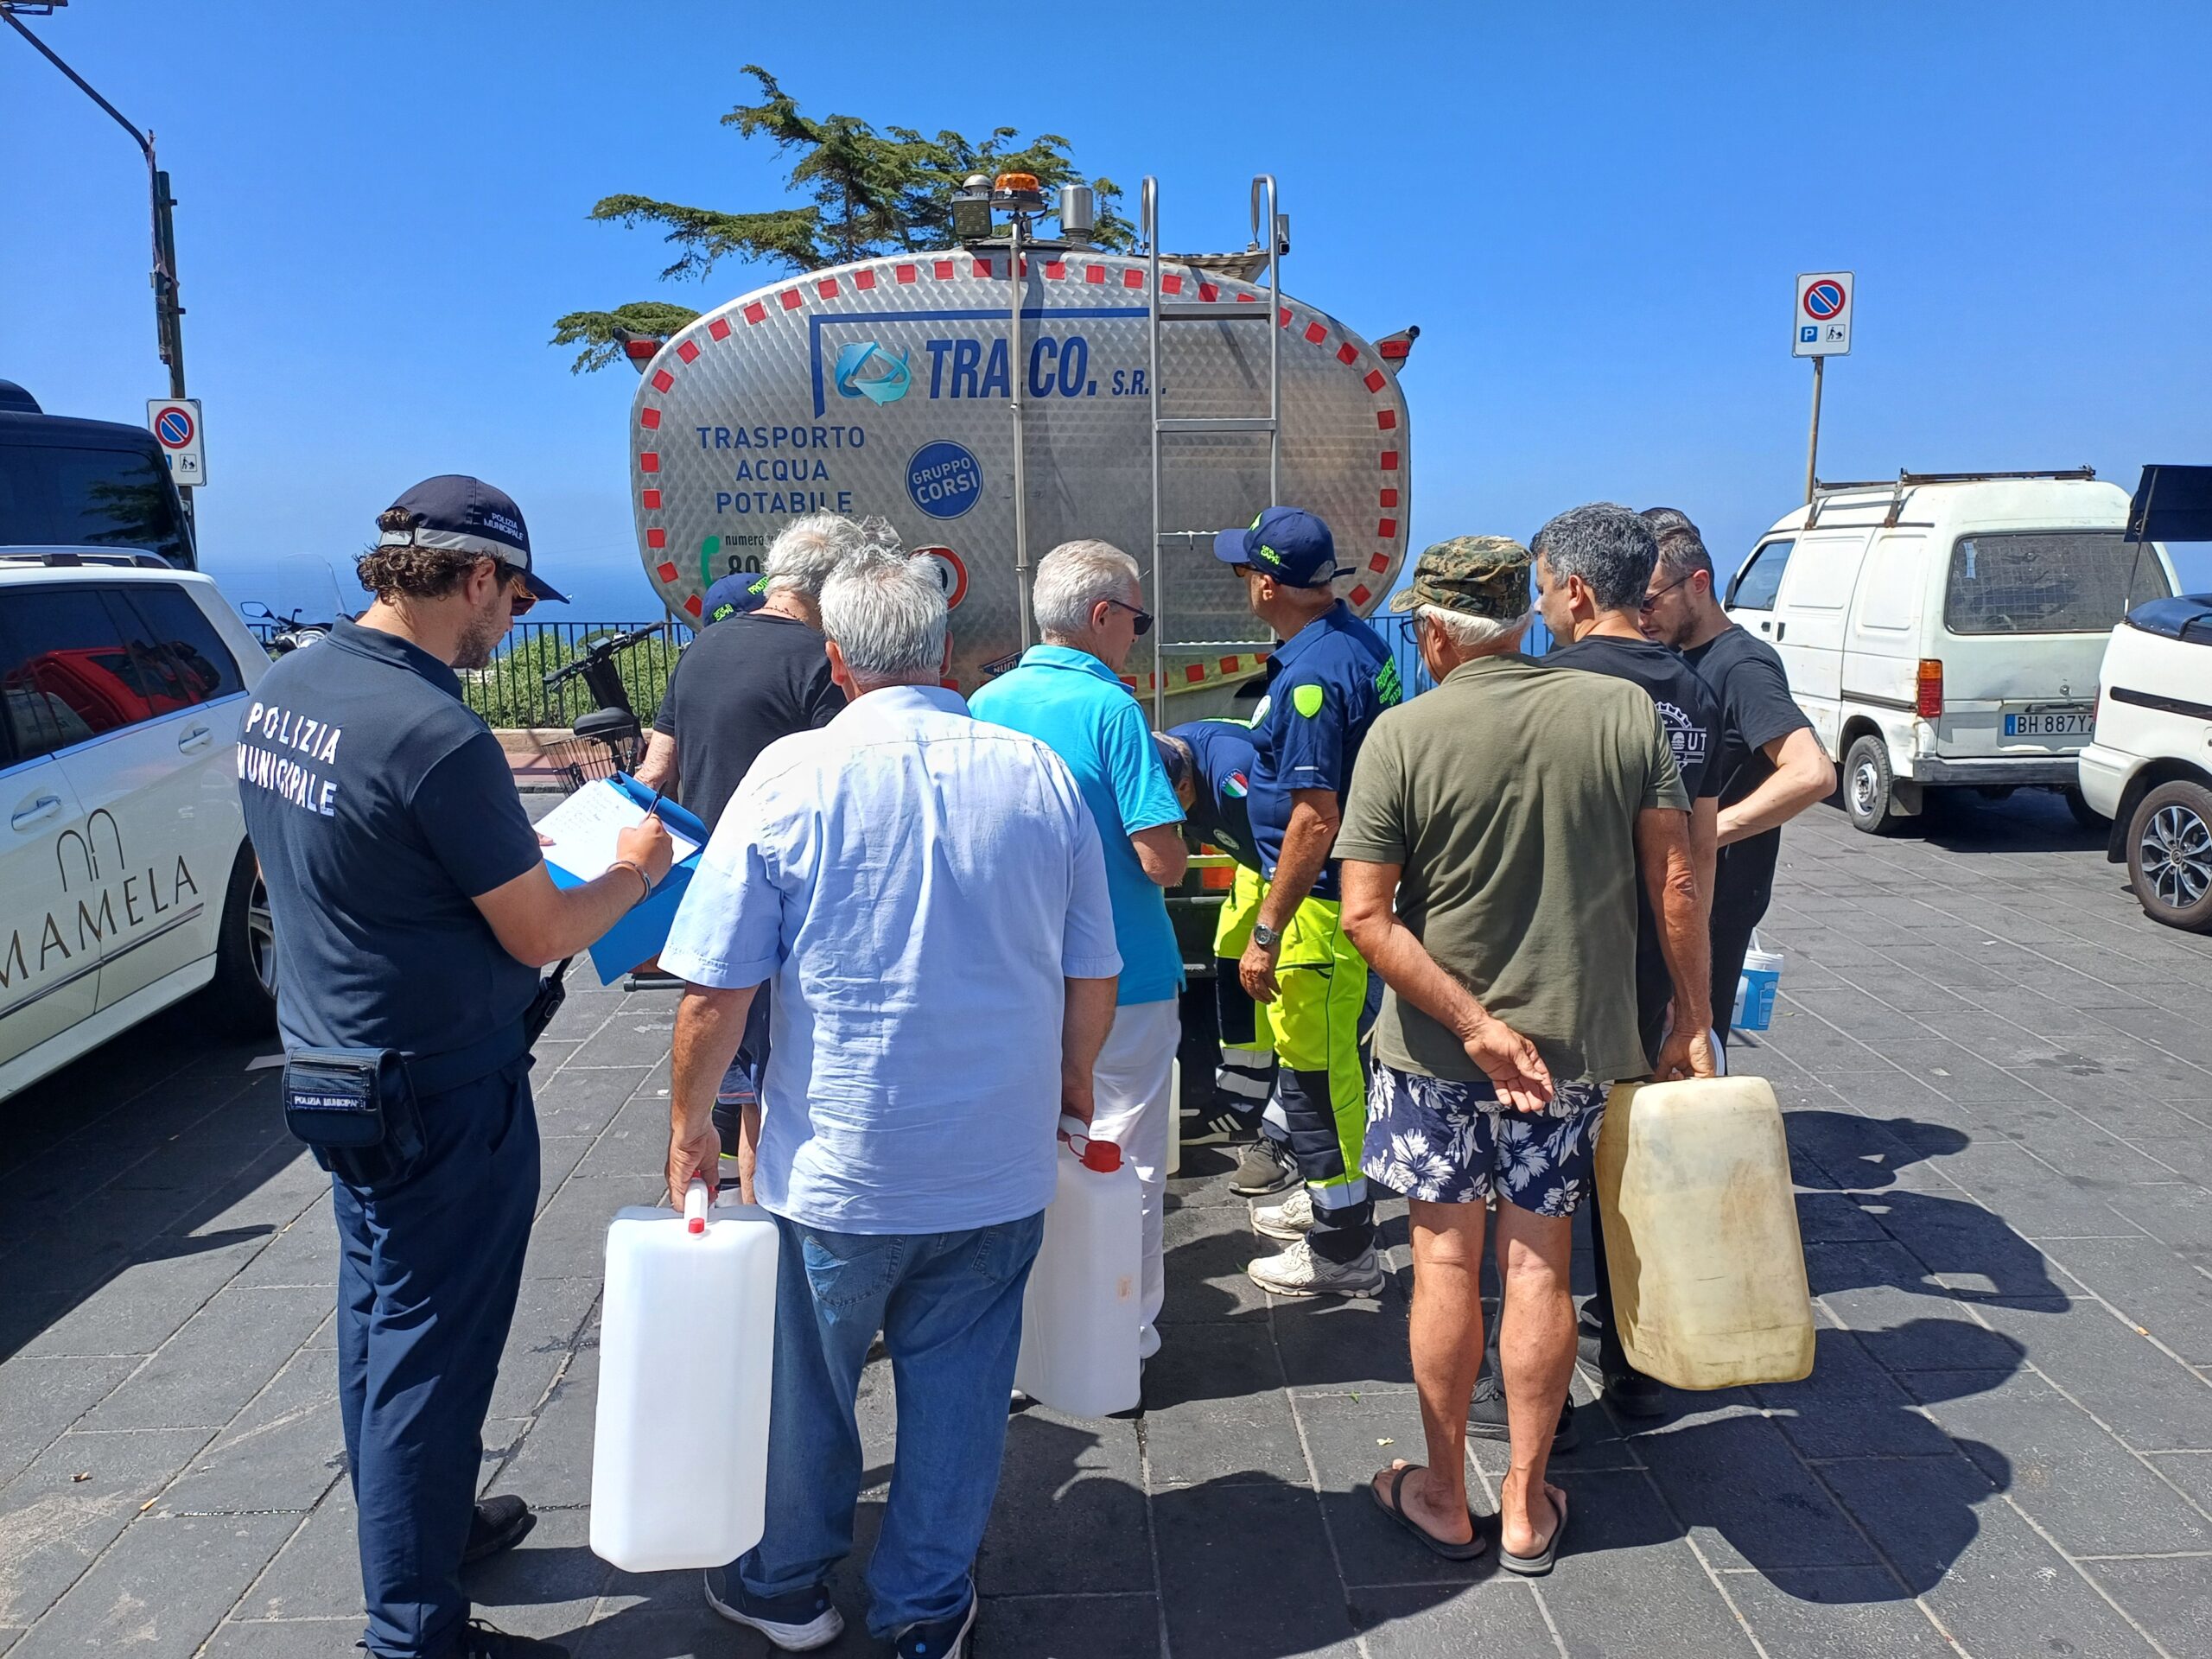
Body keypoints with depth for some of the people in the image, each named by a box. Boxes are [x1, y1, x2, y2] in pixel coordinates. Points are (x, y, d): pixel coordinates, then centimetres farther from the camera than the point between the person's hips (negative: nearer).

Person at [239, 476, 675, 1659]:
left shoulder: (280, 692, 1)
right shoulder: (437, 737, -26)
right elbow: (541, 936, -19)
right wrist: (635, 869, -1)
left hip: (330, 1065, 9)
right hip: (442, 1098, -9)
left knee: (378, 1320, 23)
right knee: (429, 1352, 5)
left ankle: (416, 1522, 43)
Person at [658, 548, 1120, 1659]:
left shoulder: (794, 774, -13)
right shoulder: (1040, 774, -4)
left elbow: (715, 992, -13)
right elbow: (1092, 983, 3)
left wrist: (689, 1124, 3)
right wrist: (1069, 1084, 20)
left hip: (837, 1162, -2)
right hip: (1001, 1164, 2)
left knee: (805, 1382, 19)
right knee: (958, 1387, 17)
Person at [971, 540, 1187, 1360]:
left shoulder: (985, 704, 2)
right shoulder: (1111, 708, -16)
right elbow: (1165, 862, -19)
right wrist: (1169, 828, 2)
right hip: (1121, 977, -6)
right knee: (1125, 1166, 8)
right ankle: (1123, 1339, 19)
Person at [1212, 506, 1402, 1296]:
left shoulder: (1310, 676, -25)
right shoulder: (1360, 639, 7)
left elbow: (1316, 820, -27)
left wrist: (1265, 934, -22)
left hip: (1318, 901, -10)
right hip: (1353, 879, 10)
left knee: (1314, 1072, 2)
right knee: (1326, 1059, 23)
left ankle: (1342, 1248, 15)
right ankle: (1331, 1194, 40)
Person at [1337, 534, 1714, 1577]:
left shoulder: (1402, 734, -11)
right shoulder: (1626, 712, -4)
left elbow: (1367, 917, -16)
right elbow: (1676, 884, -3)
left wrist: (1473, 1023, -13)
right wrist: (1690, 1021, 5)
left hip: (1433, 1050, -2)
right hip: (1573, 1039, 2)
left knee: (1446, 1263, 11)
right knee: (1539, 1266, 12)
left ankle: (1444, 1498, 26)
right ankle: (1526, 1506, 26)